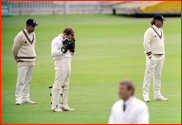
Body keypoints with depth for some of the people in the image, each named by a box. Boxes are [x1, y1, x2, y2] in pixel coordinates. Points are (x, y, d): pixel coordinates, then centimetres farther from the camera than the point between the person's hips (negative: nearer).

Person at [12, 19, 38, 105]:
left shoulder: (33, 34, 10)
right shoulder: (21, 35, -13)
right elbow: (15, 49, -5)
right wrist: (17, 59, 7)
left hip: (32, 61, 7)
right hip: (23, 62, -7)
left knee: (28, 81, 10)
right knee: (21, 81, -10)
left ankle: (26, 98, 14)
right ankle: (18, 98, -9)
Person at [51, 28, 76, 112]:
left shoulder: (68, 41, 14)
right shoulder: (56, 41, -9)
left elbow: (72, 53, 20)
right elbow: (54, 53, -19)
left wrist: (72, 46, 2)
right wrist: (64, 48, -21)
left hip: (68, 62, 9)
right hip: (60, 63, -9)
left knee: (66, 84, 10)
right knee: (58, 84, -10)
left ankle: (64, 105, 16)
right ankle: (54, 106, -11)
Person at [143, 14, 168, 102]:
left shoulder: (161, 31, 15)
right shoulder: (150, 31, -11)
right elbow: (146, 43, -16)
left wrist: (163, 54, 17)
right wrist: (149, 54, -18)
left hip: (160, 56, 8)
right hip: (152, 56, -8)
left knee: (158, 75, 10)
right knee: (148, 75, -8)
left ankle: (157, 95, 15)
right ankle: (145, 95, -8)